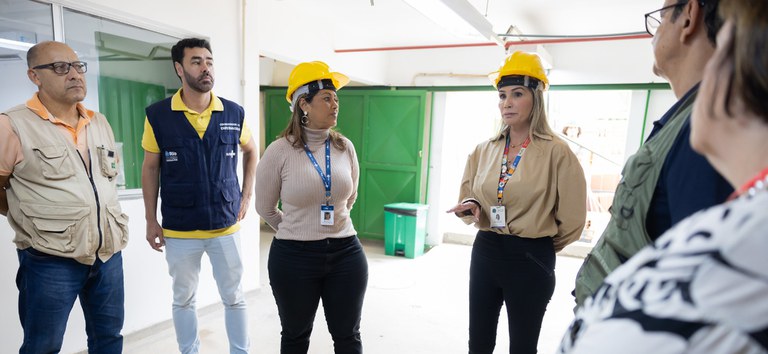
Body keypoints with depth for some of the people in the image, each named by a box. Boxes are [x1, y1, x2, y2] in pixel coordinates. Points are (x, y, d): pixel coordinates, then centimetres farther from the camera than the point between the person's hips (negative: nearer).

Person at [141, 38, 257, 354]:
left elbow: (251, 151, 14)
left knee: (234, 298, 12)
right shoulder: (158, 115, -5)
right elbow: (150, 168, 2)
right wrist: (151, 220, 0)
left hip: (226, 225, 1)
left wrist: (246, 195, 6)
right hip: (179, 230, 0)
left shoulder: (234, 113, -2)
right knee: (183, 299, 16)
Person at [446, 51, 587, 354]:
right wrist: (471, 207, -9)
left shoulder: (557, 152, -11)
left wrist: (538, 243, 7)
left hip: (531, 260, -4)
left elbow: (572, 219, -6)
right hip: (485, 252, 4)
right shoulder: (484, 150, 3)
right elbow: (467, 197, 13)